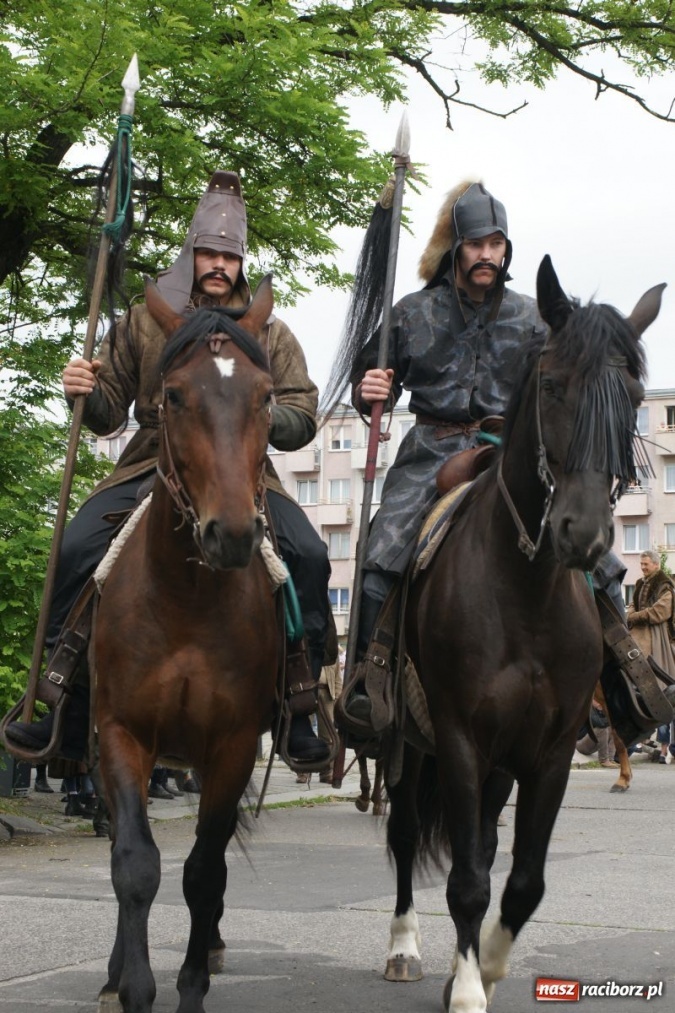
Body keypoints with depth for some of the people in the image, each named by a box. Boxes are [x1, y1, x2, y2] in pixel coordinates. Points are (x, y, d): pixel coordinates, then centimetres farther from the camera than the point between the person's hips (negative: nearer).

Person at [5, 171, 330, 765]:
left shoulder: (271, 333, 11)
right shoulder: (144, 322, 12)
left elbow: (303, 418, 6)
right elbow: (109, 413, 12)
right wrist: (85, 393, -12)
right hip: (153, 467, 0)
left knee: (308, 555, -25)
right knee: (78, 548, -23)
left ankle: (298, 713, -14)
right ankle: (70, 714, -13)